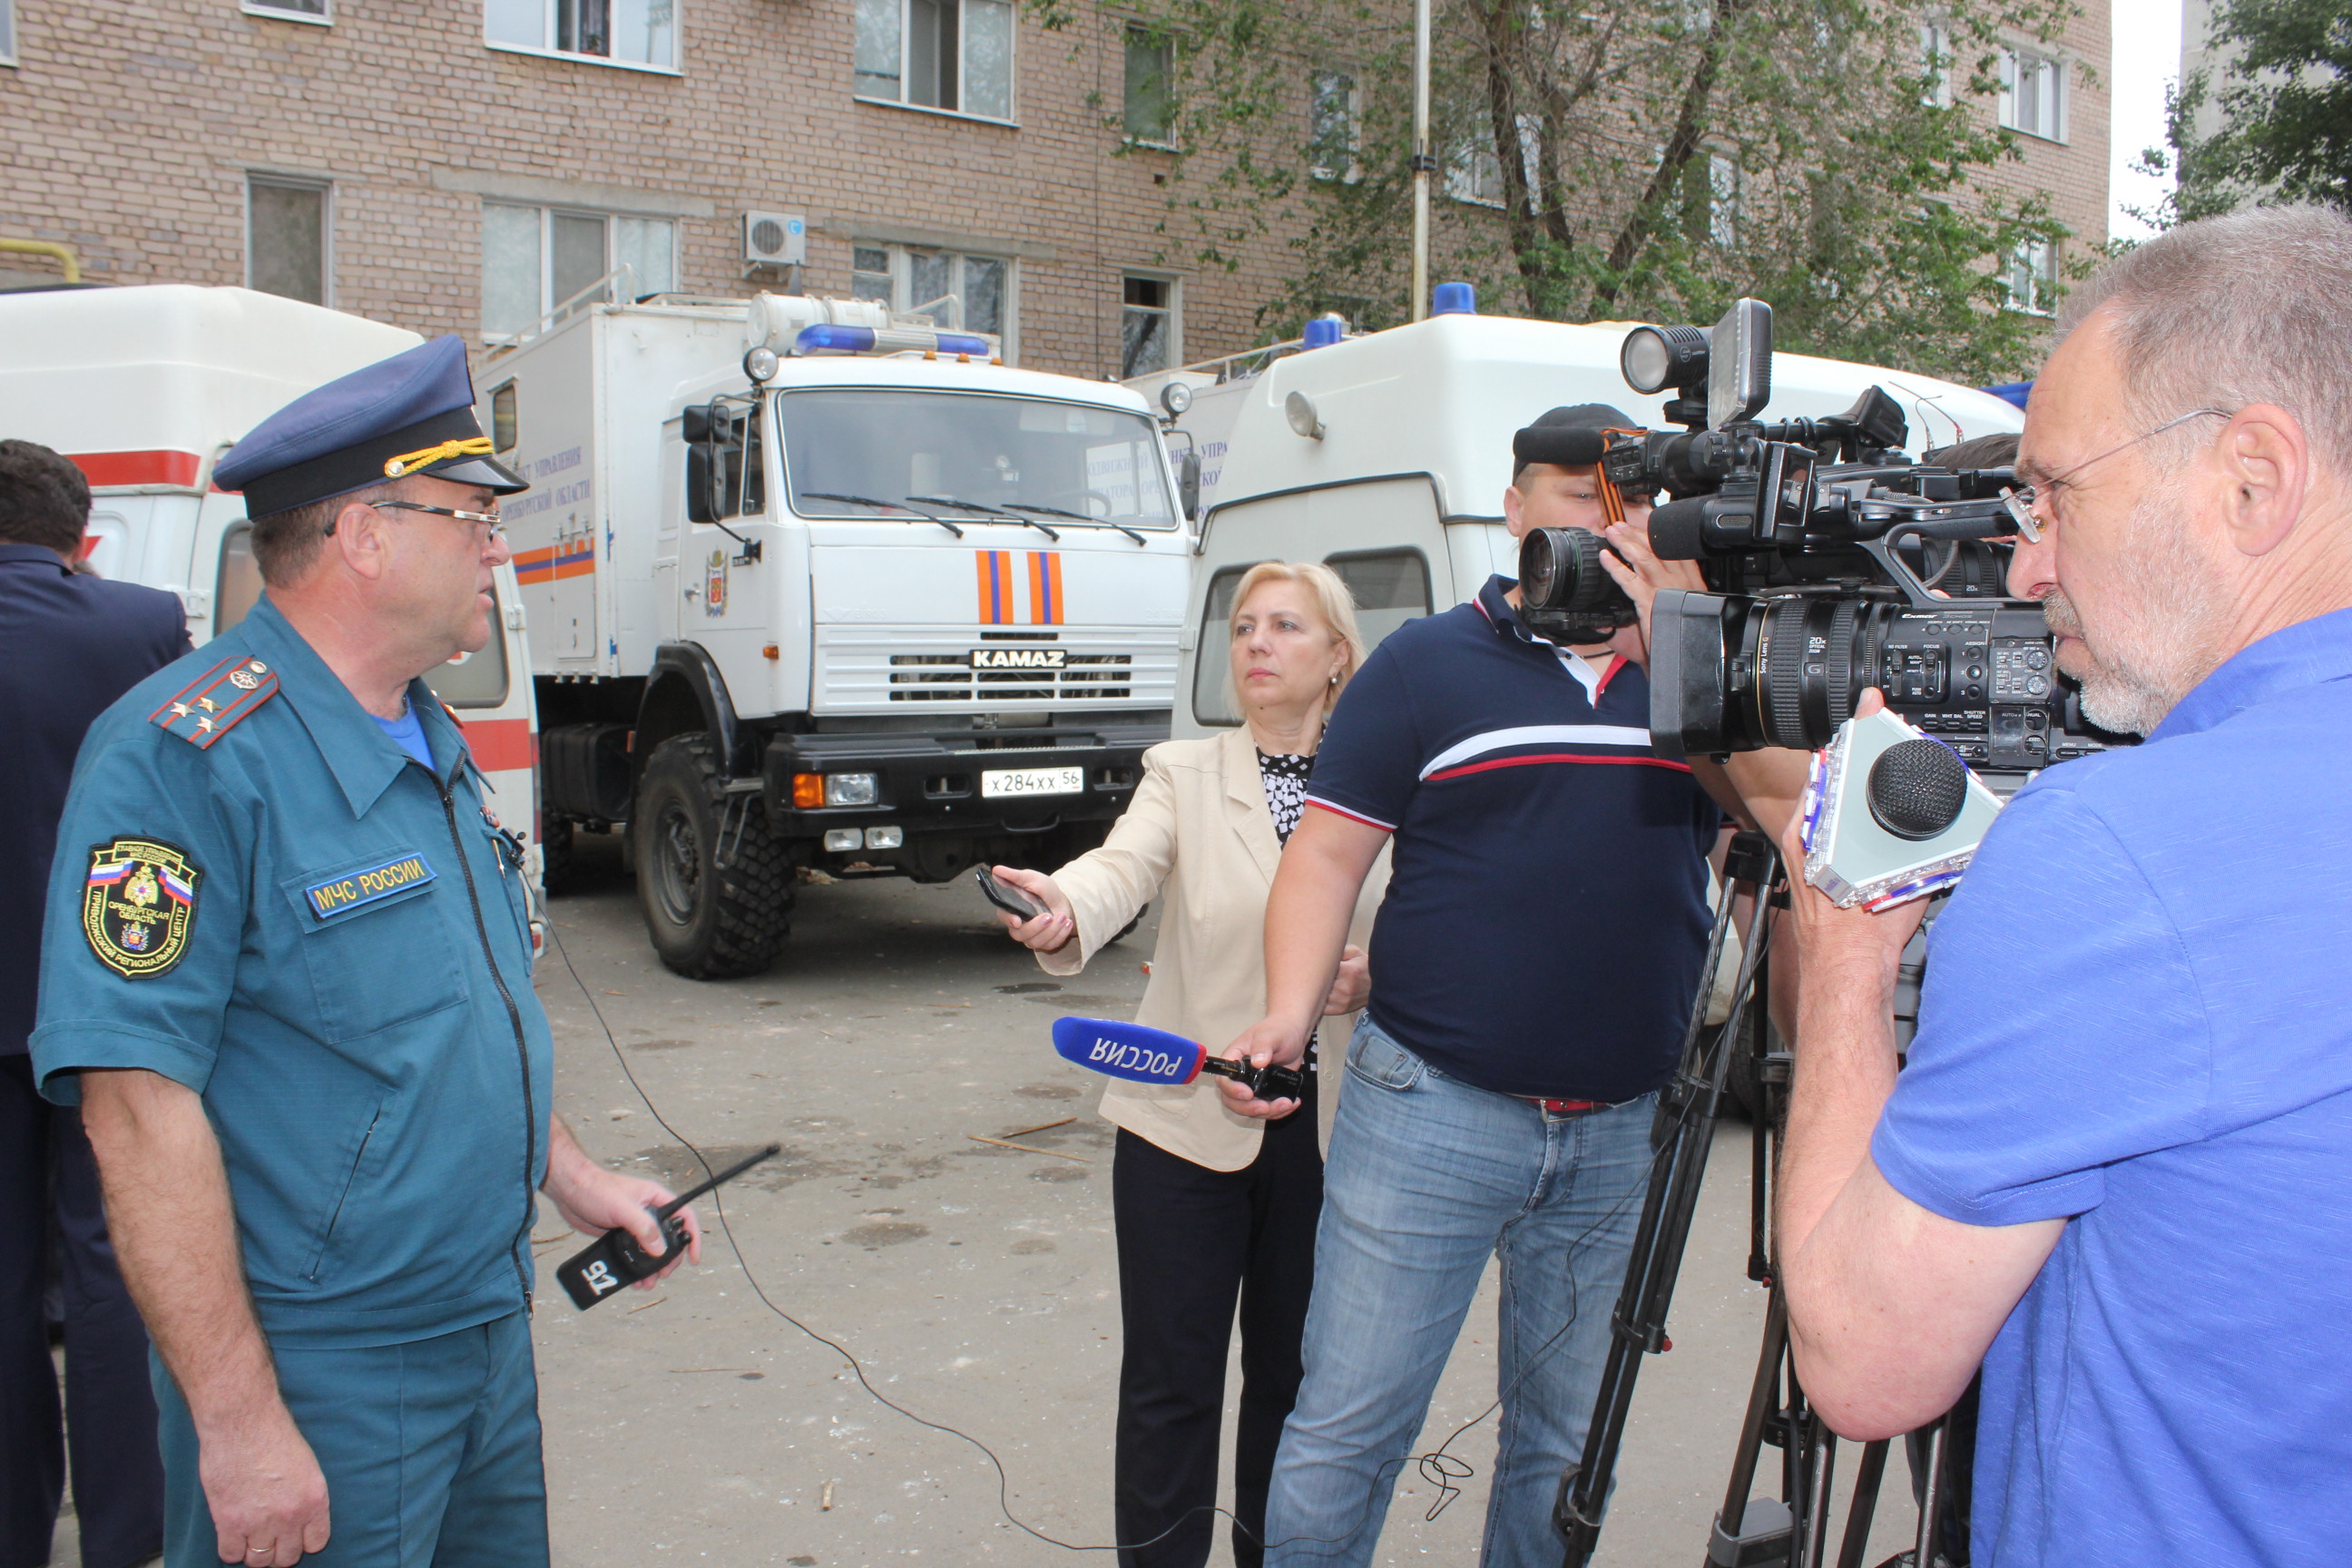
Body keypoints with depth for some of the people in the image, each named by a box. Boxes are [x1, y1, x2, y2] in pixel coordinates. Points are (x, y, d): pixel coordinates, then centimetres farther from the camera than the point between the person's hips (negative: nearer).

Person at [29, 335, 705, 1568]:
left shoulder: (431, 743, 9)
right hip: (317, 1378, -8)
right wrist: (237, 1421, -23)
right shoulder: (183, 756, -20)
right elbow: (140, 1101, -24)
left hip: (492, 1330, 8)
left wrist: (566, 1173, 15)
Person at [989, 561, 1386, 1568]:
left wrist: (1380, 976, -16)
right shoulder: (1183, 774, 1)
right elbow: (1123, 868, -18)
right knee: (1172, 1382, 5)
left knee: (1294, 1373, 14)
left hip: (1328, 1128, 1)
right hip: (1187, 1120, -1)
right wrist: (1060, 910, -40)